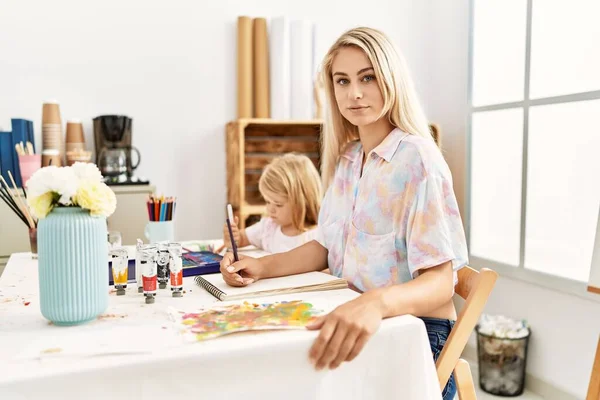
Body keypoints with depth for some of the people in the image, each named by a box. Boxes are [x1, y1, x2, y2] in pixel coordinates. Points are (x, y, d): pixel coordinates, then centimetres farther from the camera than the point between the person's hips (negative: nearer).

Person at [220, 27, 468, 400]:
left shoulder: (418, 160, -15)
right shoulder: (345, 159, 8)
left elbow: (439, 281, -19)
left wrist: (375, 303, -39)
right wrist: (263, 266, -1)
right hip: (352, 327, 6)